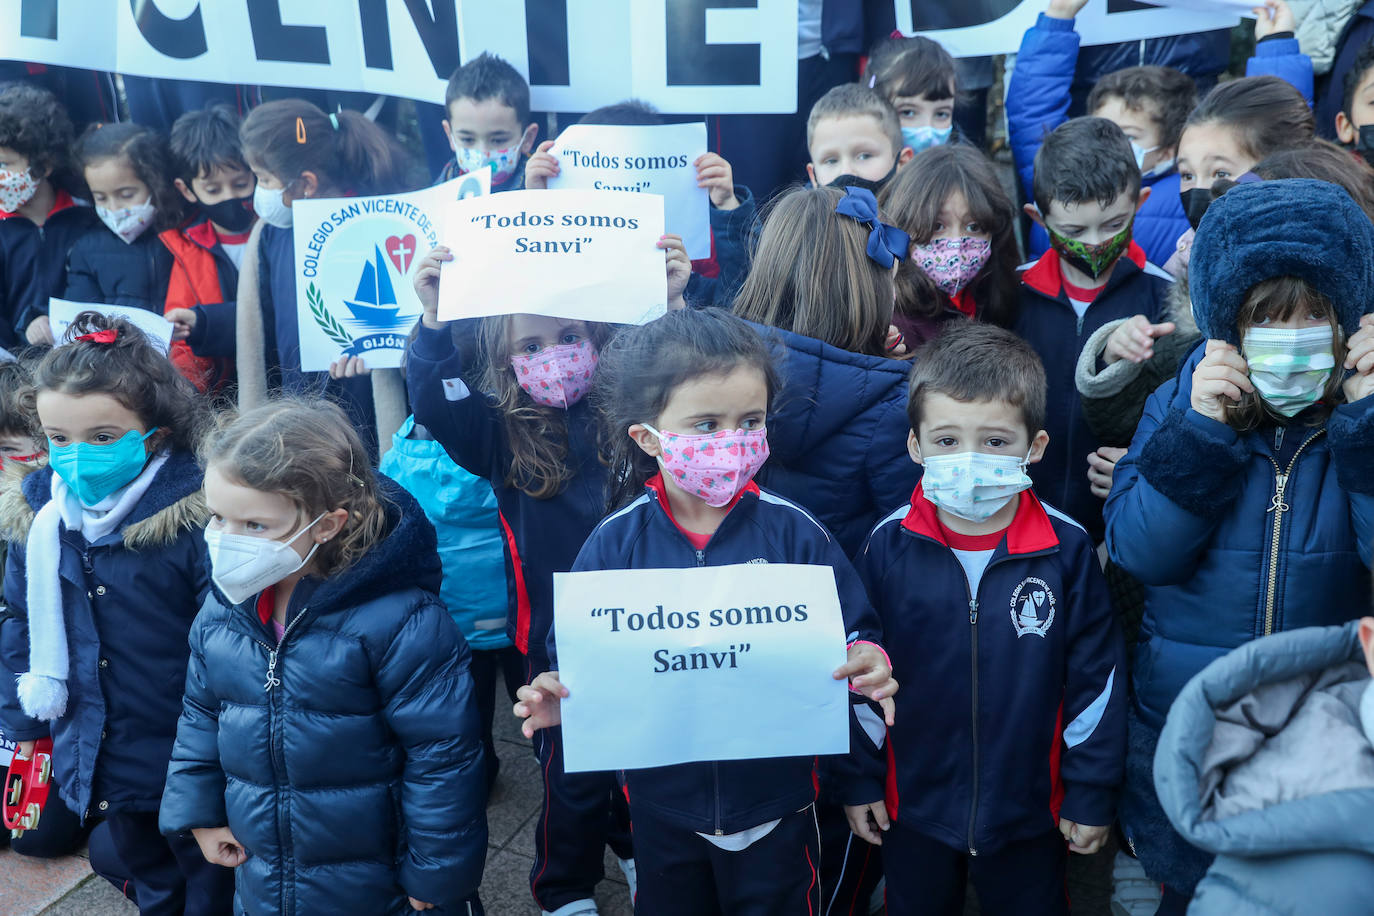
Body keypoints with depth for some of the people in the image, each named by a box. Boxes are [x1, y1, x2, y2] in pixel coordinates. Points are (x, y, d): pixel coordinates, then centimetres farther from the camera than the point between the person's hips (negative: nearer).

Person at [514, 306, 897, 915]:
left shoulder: (793, 533, -14)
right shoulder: (614, 545, -12)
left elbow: (854, 631, -8)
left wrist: (866, 662, -29)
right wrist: (558, 695, -26)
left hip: (774, 802, -1)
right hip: (662, 803, 1)